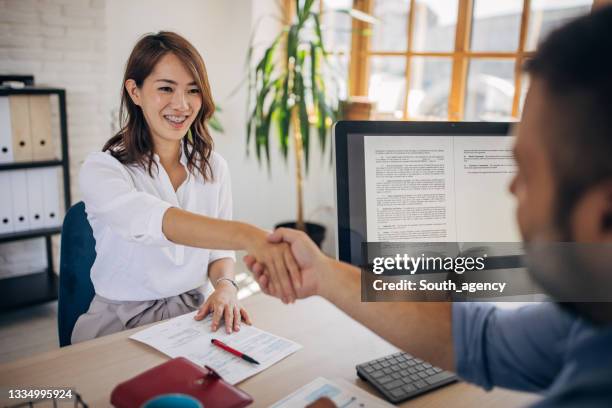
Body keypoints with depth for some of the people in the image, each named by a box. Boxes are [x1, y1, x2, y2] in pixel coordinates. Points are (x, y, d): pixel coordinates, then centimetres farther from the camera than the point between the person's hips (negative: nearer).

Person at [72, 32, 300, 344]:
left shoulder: (214, 167, 4)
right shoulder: (101, 169, -12)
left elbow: (219, 248, 8)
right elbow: (152, 221, -33)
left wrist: (225, 285, -16)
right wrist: (248, 235, -49)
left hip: (195, 313, 4)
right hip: (122, 322, -3)